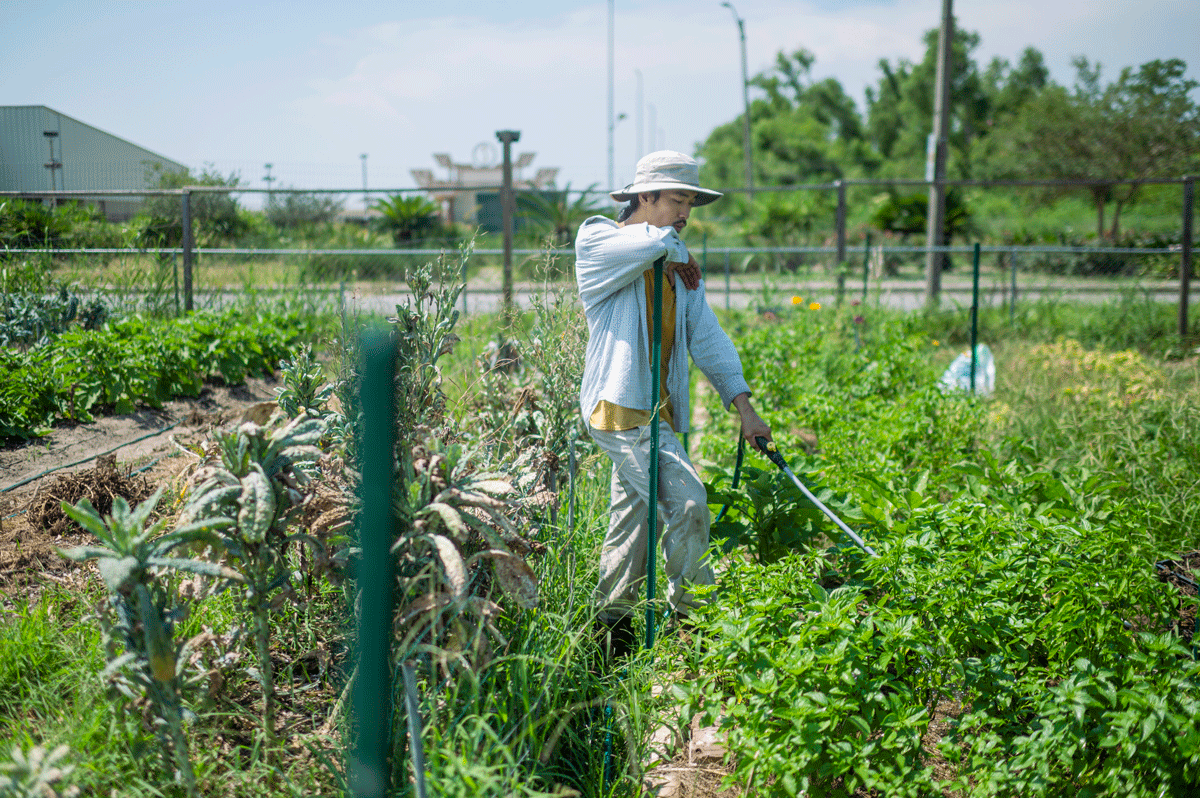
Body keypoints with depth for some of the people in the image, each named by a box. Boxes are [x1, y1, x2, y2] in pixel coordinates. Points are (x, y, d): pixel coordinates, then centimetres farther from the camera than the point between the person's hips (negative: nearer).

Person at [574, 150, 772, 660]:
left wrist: (743, 405, 2)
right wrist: (675, 249, -2)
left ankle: (612, 629, 25)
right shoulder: (596, 242, -4)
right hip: (619, 404, -8)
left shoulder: (678, 270, 17)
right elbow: (654, 242, -26)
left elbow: (707, 339, 11)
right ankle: (693, 620, -2)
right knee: (686, 500, -15)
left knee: (633, 514, 13)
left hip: (654, 410, 8)